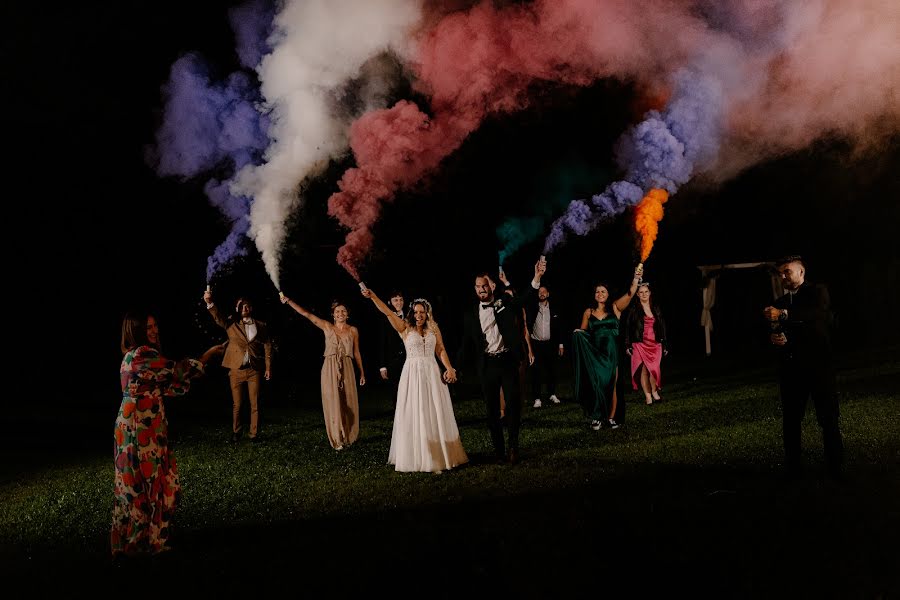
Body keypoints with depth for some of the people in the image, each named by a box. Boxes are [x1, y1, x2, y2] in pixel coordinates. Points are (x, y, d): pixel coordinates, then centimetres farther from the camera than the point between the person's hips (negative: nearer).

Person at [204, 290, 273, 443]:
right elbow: (217, 317, -15)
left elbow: (267, 346, 8)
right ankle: (236, 432, 23)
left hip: (254, 370, 0)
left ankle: (254, 434, 12)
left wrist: (268, 367, 2)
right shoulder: (231, 324, 4)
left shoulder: (260, 326, 7)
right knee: (237, 404, 6)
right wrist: (209, 303, -34)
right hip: (236, 370, 0)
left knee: (255, 404, 3)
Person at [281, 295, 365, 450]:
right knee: (333, 403, -1)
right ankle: (337, 439, 6)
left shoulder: (353, 330, 7)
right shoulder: (327, 327, 4)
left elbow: (357, 353, 12)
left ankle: (348, 437, 19)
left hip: (346, 369, 1)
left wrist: (362, 373, 13)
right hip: (330, 369, -1)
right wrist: (289, 301, -9)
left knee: (348, 404, 3)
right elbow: (306, 314, -2)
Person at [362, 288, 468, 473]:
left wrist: (449, 368, -6)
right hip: (412, 374, -2)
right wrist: (373, 296, -22)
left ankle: (438, 456, 14)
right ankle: (416, 457, 7)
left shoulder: (434, 328, 8)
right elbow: (387, 312, -10)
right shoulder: (405, 328, 1)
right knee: (414, 414, 0)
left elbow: (441, 350, 8)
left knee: (435, 414, 4)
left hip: (432, 374, 2)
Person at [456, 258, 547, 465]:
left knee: (513, 404, -3)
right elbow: (467, 344, 8)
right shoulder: (470, 315, 6)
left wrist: (536, 278, -23)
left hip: (507, 361, -1)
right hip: (487, 365, 2)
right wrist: (455, 366, 1)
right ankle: (499, 450, 16)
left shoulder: (505, 301, 3)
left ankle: (514, 446, 13)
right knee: (492, 409, 6)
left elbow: (524, 298, -8)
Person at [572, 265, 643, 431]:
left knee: (611, 385, 2)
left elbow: (630, 294, -12)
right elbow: (582, 332, 15)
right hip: (593, 354, 1)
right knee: (595, 384, -1)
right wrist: (578, 334, -8)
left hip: (611, 353, -1)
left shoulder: (615, 308, 2)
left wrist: (636, 278, -27)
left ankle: (611, 417, 10)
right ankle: (596, 417, 7)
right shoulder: (588, 312, 7)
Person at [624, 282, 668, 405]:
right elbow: (627, 327, 0)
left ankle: (654, 391, 8)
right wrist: (628, 345, -6)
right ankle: (648, 396, 0)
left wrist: (664, 344, 10)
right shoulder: (633, 308, 1)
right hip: (640, 344, -2)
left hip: (655, 344, 2)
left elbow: (662, 327, 14)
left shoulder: (656, 308, 11)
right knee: (644, 369, -5)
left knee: (654, 369, -9)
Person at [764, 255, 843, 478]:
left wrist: (784, 315, -33)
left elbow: (817, 312, -20)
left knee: (828, 417, -3)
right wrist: (774, 339, -7)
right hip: (790, 367, 5)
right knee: (790, 420, 4)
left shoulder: (817, 292, 2)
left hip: (818, 365, -4)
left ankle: (836, 467, 5)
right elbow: (775, 331, 18)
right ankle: (792, 467, 10)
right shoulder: (780, 303, 17)